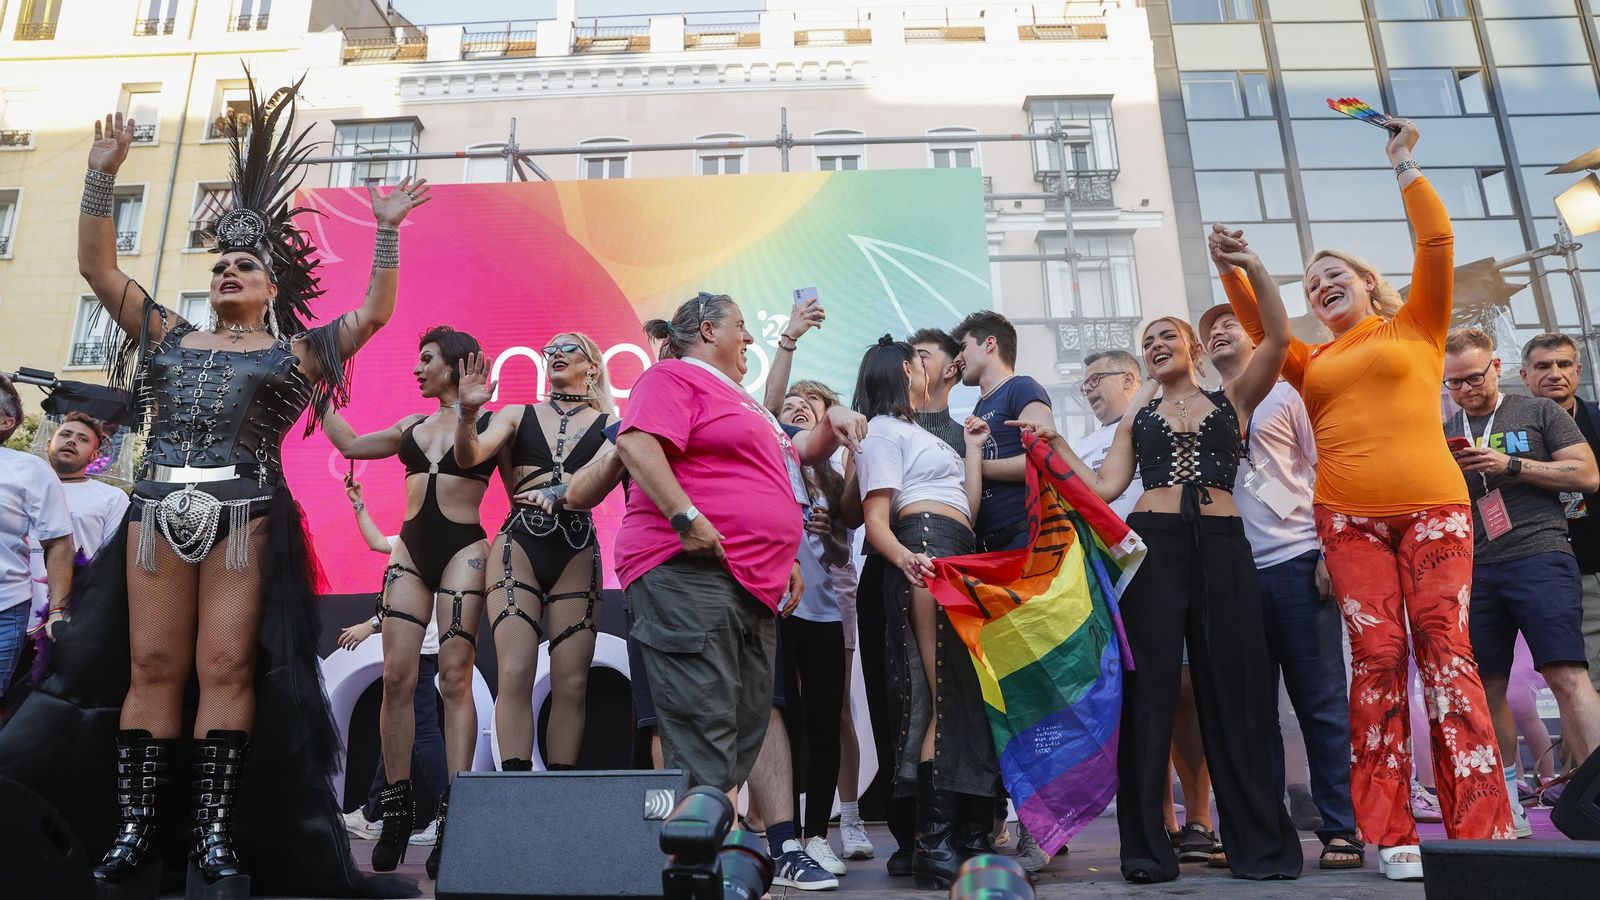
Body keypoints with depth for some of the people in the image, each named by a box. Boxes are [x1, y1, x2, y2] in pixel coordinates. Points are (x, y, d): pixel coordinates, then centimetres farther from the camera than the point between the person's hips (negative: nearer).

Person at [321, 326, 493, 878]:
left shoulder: (487, 423, 3)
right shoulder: (413, 427, 19)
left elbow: (516, 485, -9)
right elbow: (350, 444, 25)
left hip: (463, 549, -5)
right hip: (411, 549, 5)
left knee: (454, 678, -10)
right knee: (397, 676, -4)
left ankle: (452, 815, -10)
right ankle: (397, 806, 4)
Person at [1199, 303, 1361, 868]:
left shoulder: (1285, 395, 8)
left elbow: (1325, 471, 4)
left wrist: (1329, 550, -7)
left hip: (1295, 562, -3)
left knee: (1320, 702, 0)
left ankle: (1341, 831, 8)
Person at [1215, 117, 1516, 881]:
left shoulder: (1415, 326, 13)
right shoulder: (1314, 362, 20)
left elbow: (1437, 243, 4)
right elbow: (1258, 327, 14)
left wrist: (1404, 166, 6)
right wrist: (1231, 269, 3)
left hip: (1430, 506, -2)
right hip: (1347, 518, 2)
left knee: (1444, 648, -9)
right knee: (1377, 659, -3)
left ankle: (1480, 827, -6)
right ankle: (1390, 834, -3)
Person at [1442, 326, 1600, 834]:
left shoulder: (1539, 413, 10)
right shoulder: (1442, 435, 18)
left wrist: (1511, 466, -8)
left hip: (1539, 557, -3)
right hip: (1473, 570, 4)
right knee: (1487, 687, 5)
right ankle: (1508, 808, 14)